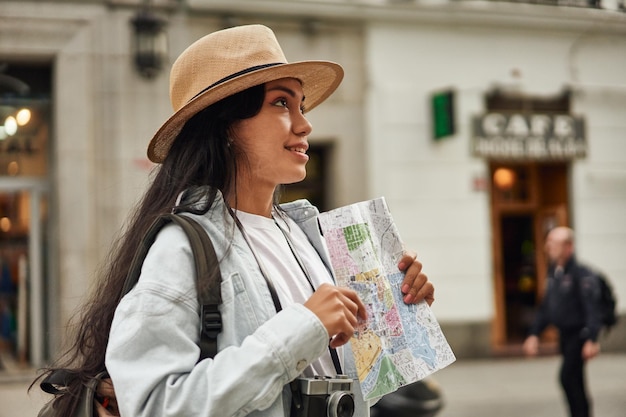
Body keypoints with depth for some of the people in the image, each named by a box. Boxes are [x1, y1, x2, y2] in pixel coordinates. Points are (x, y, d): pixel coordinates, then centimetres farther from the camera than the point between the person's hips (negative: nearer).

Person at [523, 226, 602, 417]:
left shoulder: (582, 274, -15)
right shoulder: (553, 272, 10)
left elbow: (592, 308, -21)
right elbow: (545, 307, 17)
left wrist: (591, 340, -27)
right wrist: (534, 334, 13)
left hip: (579, 335, -8)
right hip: (564, 334, 8)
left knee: (568, 376, -16)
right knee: (575, 381, 14)